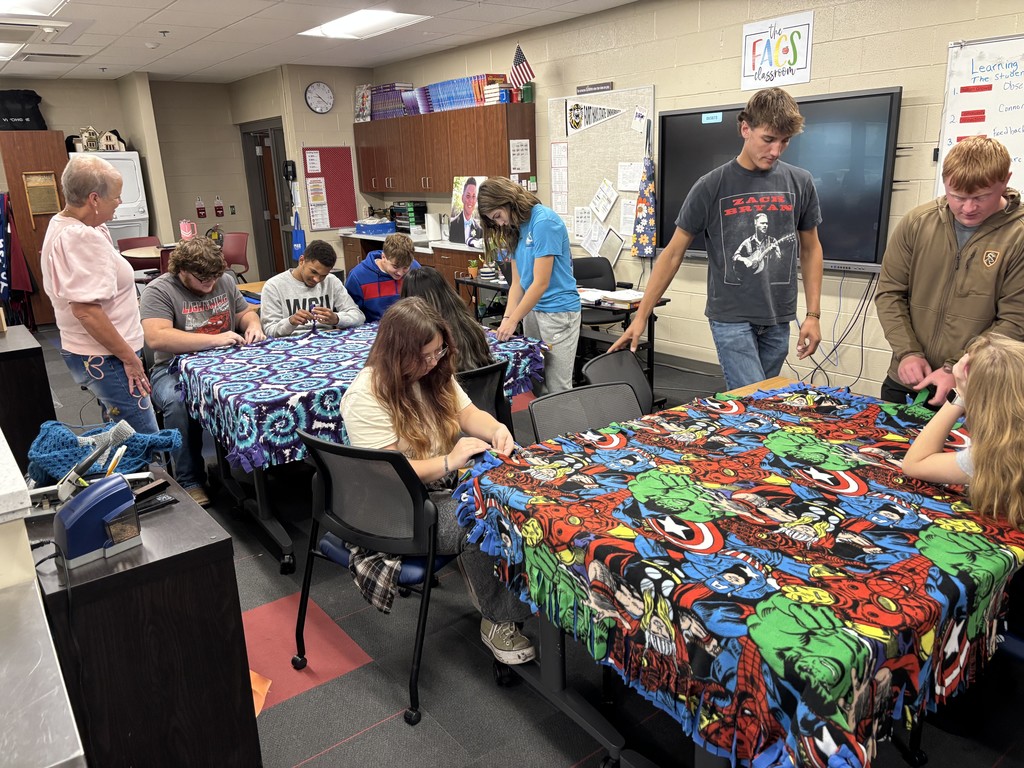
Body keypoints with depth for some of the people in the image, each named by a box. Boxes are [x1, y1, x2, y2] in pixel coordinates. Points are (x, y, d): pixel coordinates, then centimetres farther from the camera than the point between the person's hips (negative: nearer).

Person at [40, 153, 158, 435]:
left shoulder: (59, 226, 11)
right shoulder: (84, 238, -22)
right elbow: (86, 309, -27)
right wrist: (129, 356, -21)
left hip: (82, 353, 11)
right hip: (104, 358, -11)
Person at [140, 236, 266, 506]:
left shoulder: (225, 280, 8)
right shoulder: (159, 290, -10)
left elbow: (245, 312, 22)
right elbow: (156, 338, -25)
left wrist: (253, 325, -4)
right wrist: (214, 339, -28)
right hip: (175, 370, -4)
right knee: (178, 402, -37)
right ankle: (190, 482, -19)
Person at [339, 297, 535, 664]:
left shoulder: (435, 373, 3)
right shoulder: (366, 396, -20)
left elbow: (467, 413, 8)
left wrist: (497, 429, -15)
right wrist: (449, 462, -31)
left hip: (445, 485, 8)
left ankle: (486, 587, 0)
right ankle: (499, 621, -9)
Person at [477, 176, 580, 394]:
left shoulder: (544, 221, -16)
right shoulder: (516, 228, 10)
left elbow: (541, 283, -18)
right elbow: (517, 282, 9)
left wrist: (513, 320, -12)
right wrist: (507, 318, -5)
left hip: (558, 310, -8)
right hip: (531, 310, 8)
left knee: (557, 388, -5)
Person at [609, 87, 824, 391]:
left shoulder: (800, 183, 3)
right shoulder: (711, 187, -6)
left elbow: (810, 249, 13)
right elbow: (674, 253, -2)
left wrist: (813, 314, 5)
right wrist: (641, 316, -4)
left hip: (778, 321, 4)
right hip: (731, 318, -3)